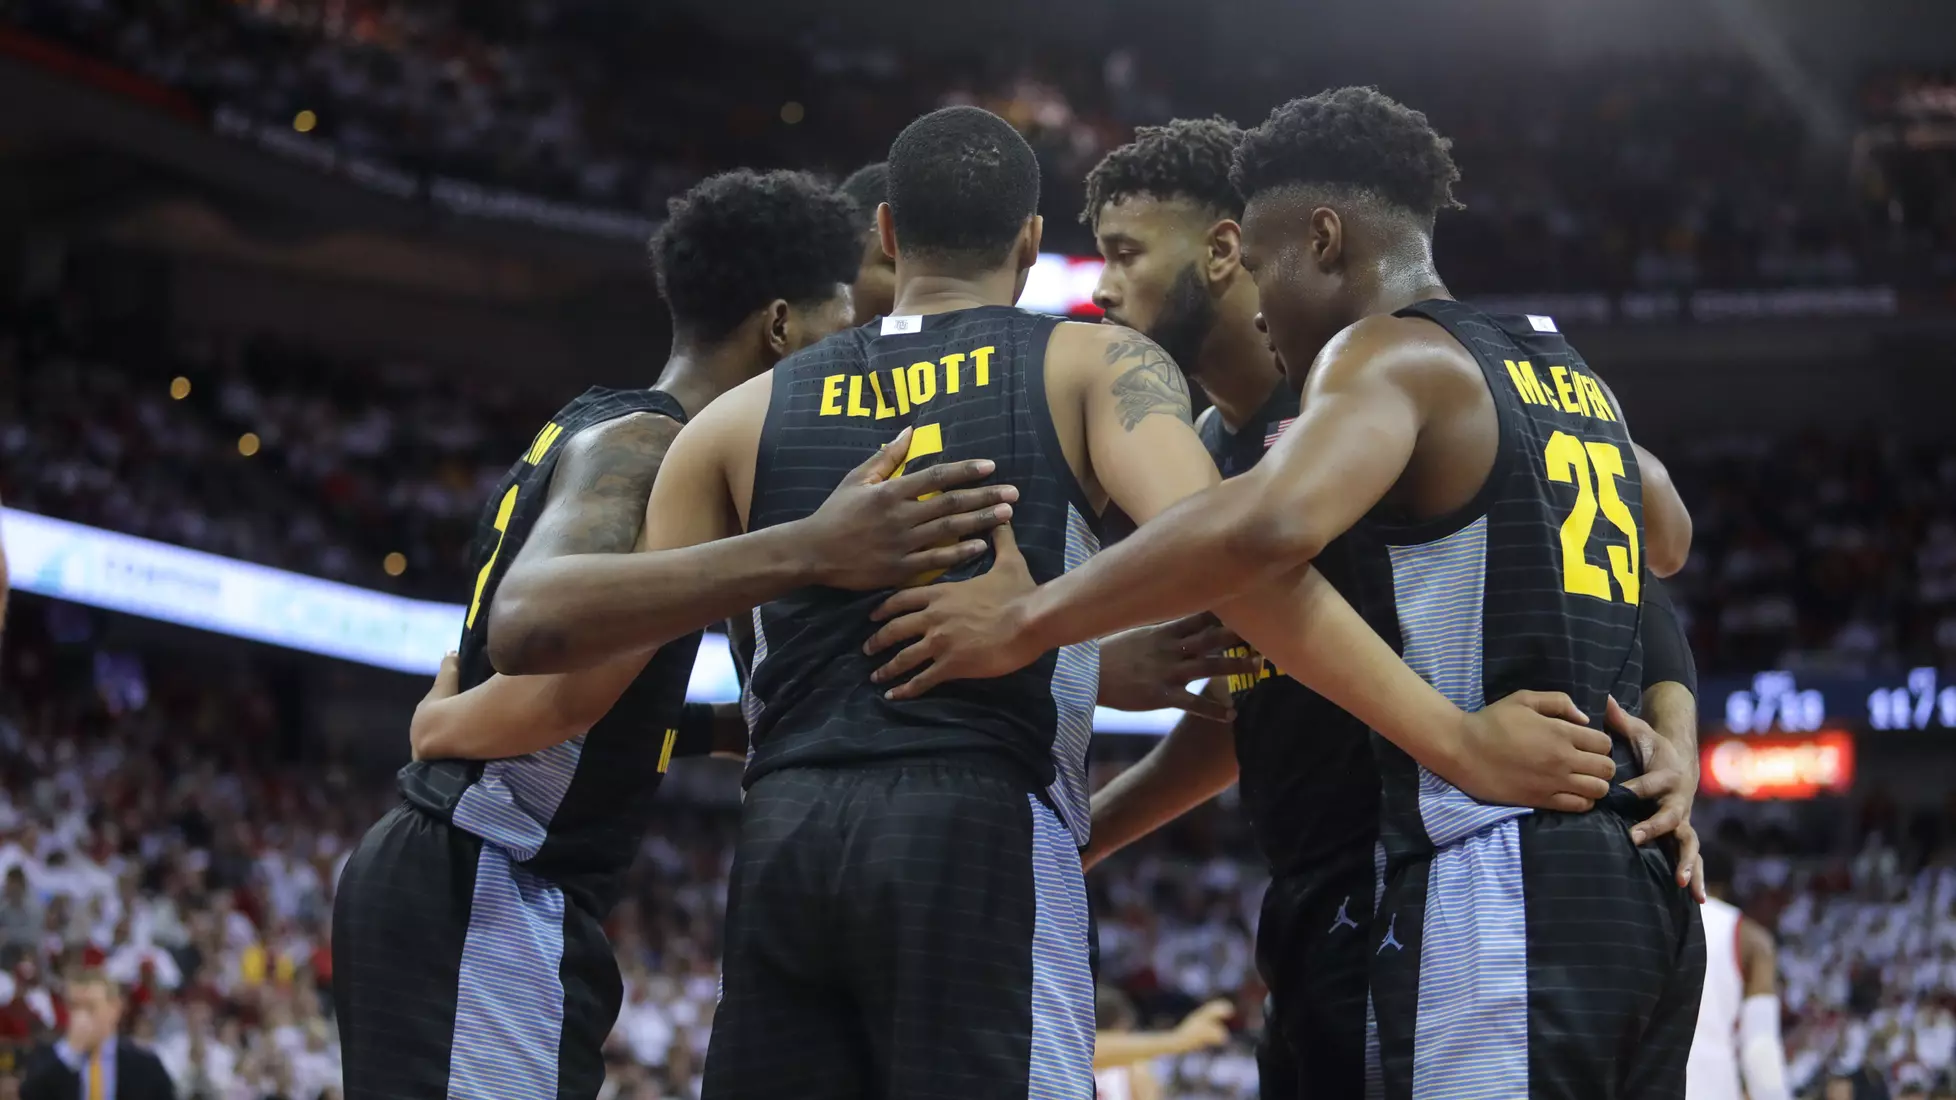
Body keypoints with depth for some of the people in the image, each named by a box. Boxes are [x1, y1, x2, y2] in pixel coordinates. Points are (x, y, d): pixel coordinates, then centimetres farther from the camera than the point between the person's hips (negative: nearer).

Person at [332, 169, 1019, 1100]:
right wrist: (805, 554, -40)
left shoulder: (592, 434, 19)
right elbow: (530, 623, -34)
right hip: (487, 894, -11)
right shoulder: (640, 446, -12)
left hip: (439, 878, 11)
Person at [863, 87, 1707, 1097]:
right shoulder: (1568, 374, 21)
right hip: (1640, 887, 9)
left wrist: (1027, 622, -17)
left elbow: (1269, 526, -26)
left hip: (1498, 889, -9)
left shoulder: (1392, 353, -5)